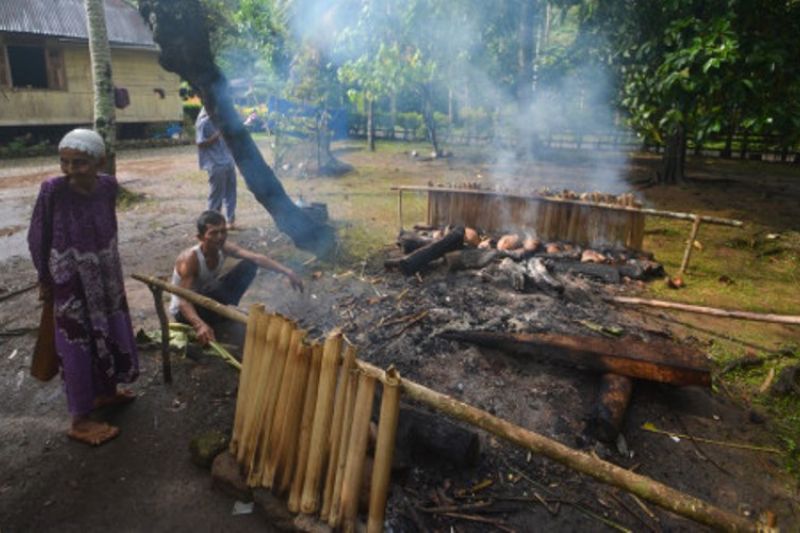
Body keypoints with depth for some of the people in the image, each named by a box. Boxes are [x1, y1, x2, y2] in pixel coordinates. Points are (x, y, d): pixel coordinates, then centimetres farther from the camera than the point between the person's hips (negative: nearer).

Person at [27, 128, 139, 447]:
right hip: (71, 283, -5)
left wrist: (114, 272, 13)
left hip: (106, 278, 5)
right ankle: (80, 421, 20)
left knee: (112, 335, 19)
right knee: (78, 346, 5)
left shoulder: (109, 186, -9)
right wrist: (44, 280, -2)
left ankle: (106, 391, 43)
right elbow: (37, 239, -9)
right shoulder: (52, 191, -21)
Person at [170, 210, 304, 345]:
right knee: (215, 287, -40)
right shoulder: (190, 259, -32)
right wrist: (200, 325, -59)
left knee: (249, 265, -9)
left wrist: (287, 272, -40)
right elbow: (184, 301, -40)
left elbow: (256, 258, -27)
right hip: (184, 311, -6)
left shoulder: (224, 248, -15)